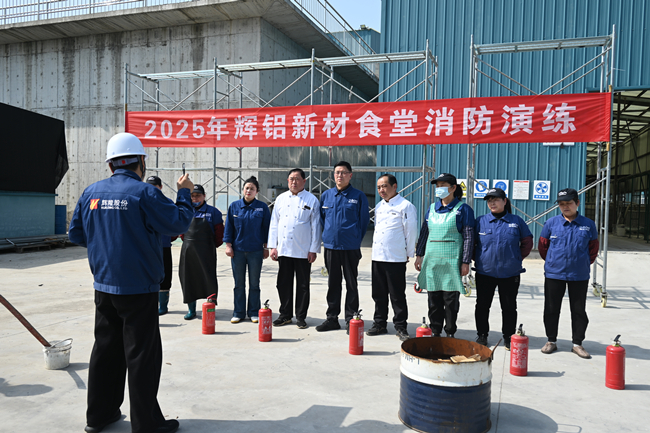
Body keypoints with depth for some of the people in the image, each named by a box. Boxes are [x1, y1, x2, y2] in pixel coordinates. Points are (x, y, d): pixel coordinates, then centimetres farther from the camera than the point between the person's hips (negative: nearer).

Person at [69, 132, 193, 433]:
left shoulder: (91, 192, 4)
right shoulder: (143, 193, -15)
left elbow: (76, 234, 11)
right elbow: (179, 222, -14)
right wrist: (184, 193, 0)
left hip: (104, 287, 6)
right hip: (138, 287, -6)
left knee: (106, 348, 17)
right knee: (142, 354, 2)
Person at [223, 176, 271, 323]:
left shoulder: (262, 207, 1)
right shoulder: (234, 206, 3)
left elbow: (266, 228, 4)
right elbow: (229, 227, 6)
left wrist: (266, 247, 2)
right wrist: (228, 245, 1)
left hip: (256, 250, -1)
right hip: (237, 250, 1)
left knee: (254, 283, 7)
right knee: (239, 283, 8)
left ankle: (254, 312, 17)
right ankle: (238, 313, 18)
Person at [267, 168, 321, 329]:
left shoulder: (312, 200, 1)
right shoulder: (281, 199, 11)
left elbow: (315, 226, -1)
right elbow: (274, 223, 12)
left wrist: (314, 249, -5)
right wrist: (273, 246, 6)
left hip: (303, 251, -3)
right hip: (283, 249, 3)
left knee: (303, 285, 4)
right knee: (284, 283, 9)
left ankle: (301, 317, 16)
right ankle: (285, 315, 22)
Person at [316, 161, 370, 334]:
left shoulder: (358, 196, -3)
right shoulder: (326, 195, 8)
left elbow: (364, 220, 2)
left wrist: (356, 239, 3)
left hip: (350, 248, -3)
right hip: (330, 246, 4)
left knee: (351, 284, 4)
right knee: (333, 283, 12)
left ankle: (351, 320, 13)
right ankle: (332, 318, 21)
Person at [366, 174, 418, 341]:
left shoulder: (405, 206, -6)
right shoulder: (379, 206, 16)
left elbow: (411, 231, -5)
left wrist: (409, 253, -4)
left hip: (396, 258, -7)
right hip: (377, 257, 7)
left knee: (397, 296, 1)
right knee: (379, 294, 13)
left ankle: (401, 327, 12)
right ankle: (380, 324, 24)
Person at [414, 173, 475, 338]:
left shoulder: (462, 209, -2)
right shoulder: (432, 208, 13)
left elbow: (468, 237, -4)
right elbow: (424, 232, 17)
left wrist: (465, 262, -9)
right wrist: (419, 255, 12)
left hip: (452, 261, -4)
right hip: (432, 260, 4)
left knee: (451, 299, 2)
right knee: (434, 298, 8)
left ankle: (450, 332, 16)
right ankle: (435, 332, 20)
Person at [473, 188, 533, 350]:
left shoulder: (516, 221, 1)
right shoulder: (480, 221, 0)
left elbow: (527, 242, 9)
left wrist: (518, 258, 3)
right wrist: (477, 258, 2)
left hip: (510, 273, 0)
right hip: (485, 272, 0)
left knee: (509, 307, 10)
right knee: (482, 305, 8)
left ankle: (508, 336, 23)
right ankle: (482, 335, 22)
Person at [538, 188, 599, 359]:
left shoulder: (588, 224, 0)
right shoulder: (551, 223, -2)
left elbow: (593, 249, 11)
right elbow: (543, 246, 8)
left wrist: (584, 263, 10)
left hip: (579, 276, 0)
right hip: (553, 273, 0)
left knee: (579, 311, 8)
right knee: (551, 309, 8)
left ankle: (577, 343, 21)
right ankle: (551, 340, 22)